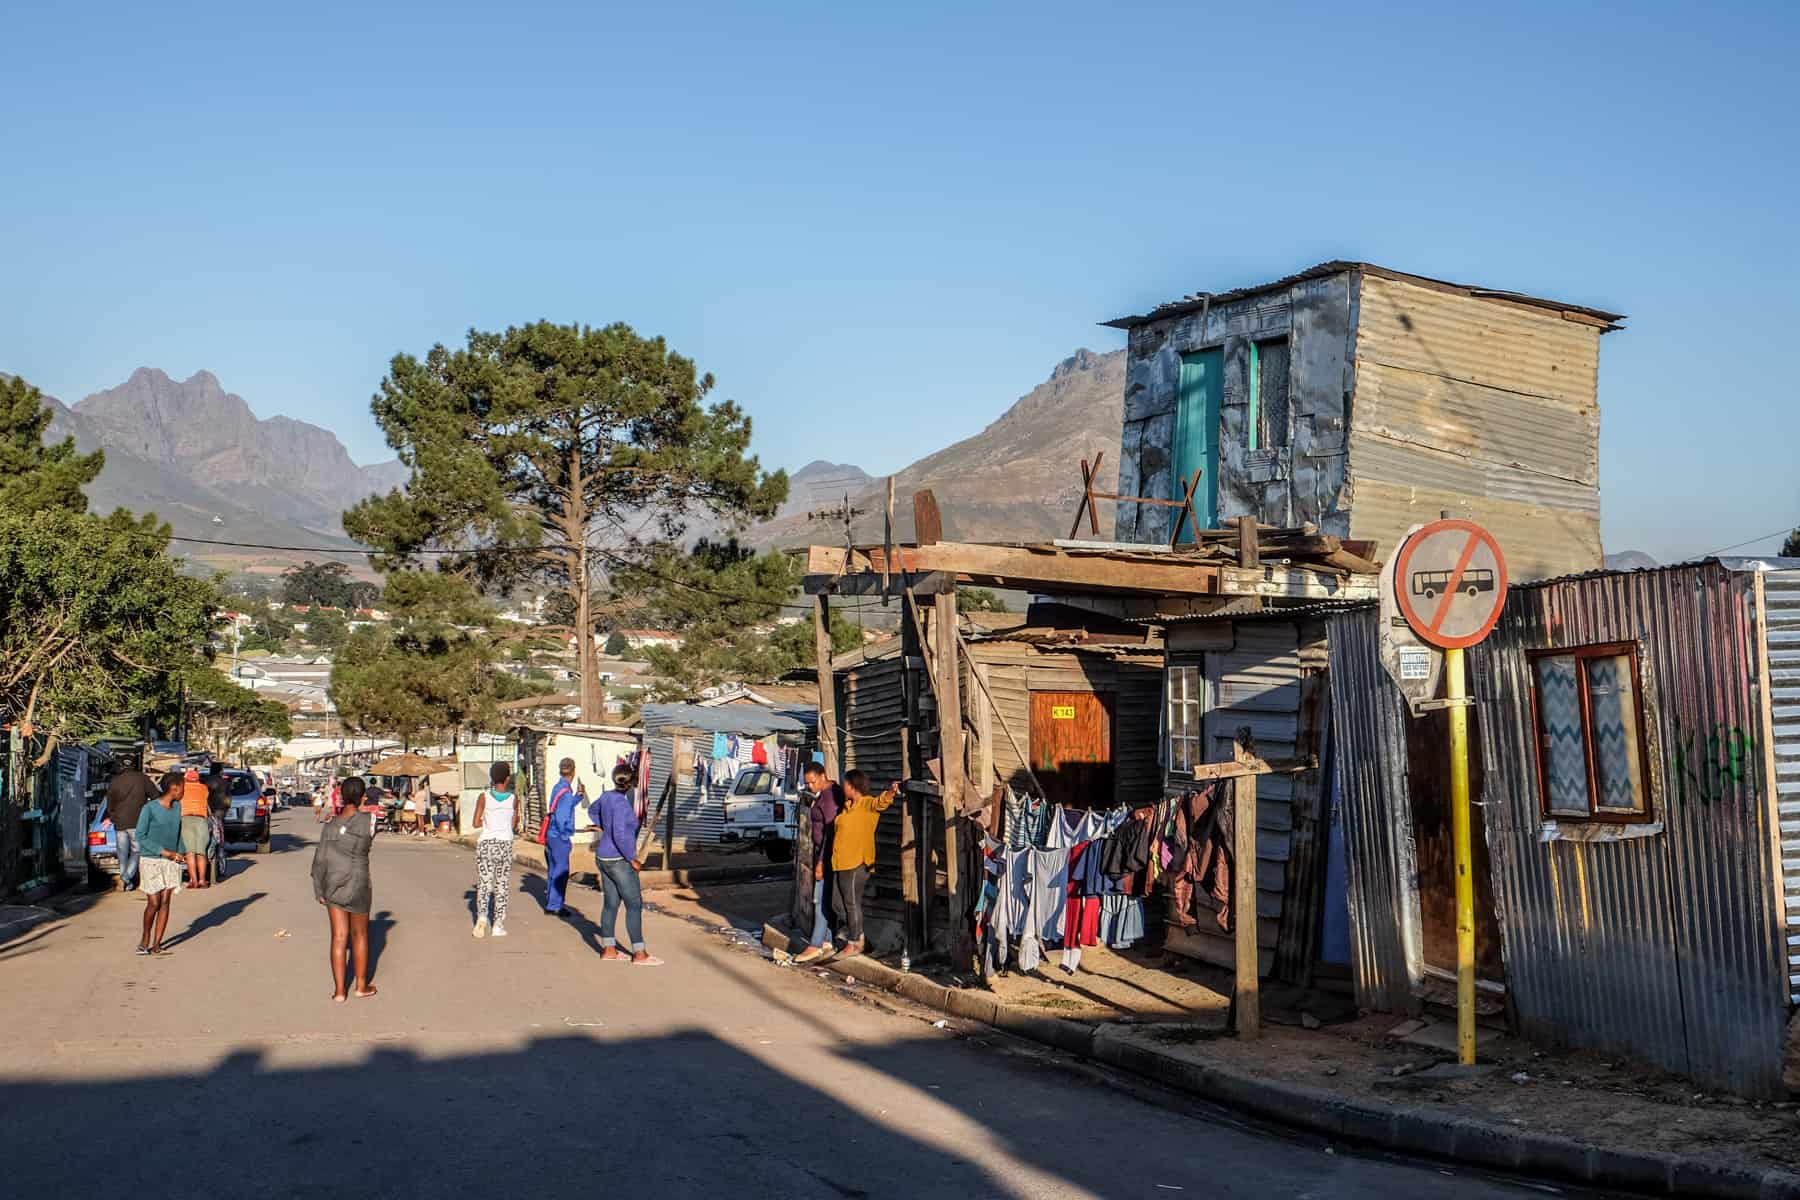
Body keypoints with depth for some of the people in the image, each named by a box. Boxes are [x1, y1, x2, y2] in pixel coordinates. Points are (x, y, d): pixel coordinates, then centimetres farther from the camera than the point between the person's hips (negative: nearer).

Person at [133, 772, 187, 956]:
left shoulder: (177, 807, 5)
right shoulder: (149, 808, -12)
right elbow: (140, 836, -12)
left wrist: (178, 854, 0)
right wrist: (163, 851, -16)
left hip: (170, 861, 5)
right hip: (150, 860, -5)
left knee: (165, 902, -2)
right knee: (153, 903, -5)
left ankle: (156, 945, 3)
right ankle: (144, 939, 17)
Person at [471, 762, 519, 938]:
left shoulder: (484, 797, -3)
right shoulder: (513, 798, -1)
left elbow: (476, 824, -1)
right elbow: (514, 825, 6)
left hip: (485, 843, 0)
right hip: (505, 844, 0)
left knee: (484, 882, 7)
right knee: (501, 885, 9)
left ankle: (481, 916, -15)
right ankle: (498, 925, 9)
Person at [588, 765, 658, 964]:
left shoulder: (607, 796, 4)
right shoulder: (621, 802, -23)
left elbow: (592, 810, 25)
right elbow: (620, 835, -27)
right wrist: (632, 859, -18)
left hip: (604, 858, 9)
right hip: (619, 861, -9)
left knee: (611, 904, 13)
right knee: (635, 905, -3)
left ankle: (608, 949, 18)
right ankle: (639, 953, -1)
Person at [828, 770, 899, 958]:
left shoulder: (868, 804, -13)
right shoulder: (847, 806, 15)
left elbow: (880, 802, -36)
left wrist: (890, 793, -56)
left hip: (856, 863, -9)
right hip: (842, 863, 9)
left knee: (852, 903, 0)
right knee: (841, 904, 16)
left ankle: (854, 943, 11)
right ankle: (856, 935, 30)